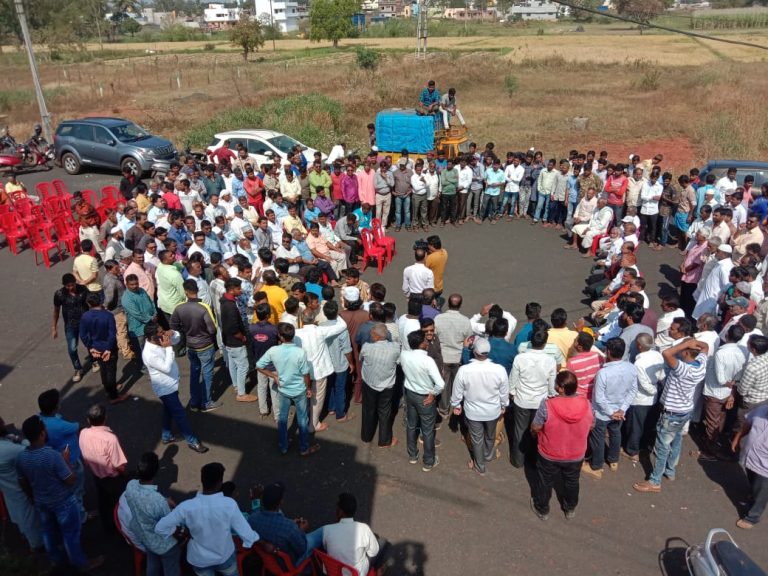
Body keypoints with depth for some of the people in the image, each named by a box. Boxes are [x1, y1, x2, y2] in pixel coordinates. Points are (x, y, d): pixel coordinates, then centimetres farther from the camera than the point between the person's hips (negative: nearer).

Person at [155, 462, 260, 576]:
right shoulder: (229, 504, -30)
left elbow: (160, 528, -19)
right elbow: (245, 531, -23)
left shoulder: (187, 507, -27)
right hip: (224, 556, -1)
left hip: (199, 559, 1)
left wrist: (178, 531, -1)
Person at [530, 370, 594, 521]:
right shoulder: (586, 403, -22)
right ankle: (570, 509, 51)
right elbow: (591, 425, -3)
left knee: (545, 483, 24)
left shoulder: (547, 405, -32)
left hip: (549, 455, -2)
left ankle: (542, 509, 46)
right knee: (572, 483, 29)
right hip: (576, 455, 3)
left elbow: (535, 428, -18)